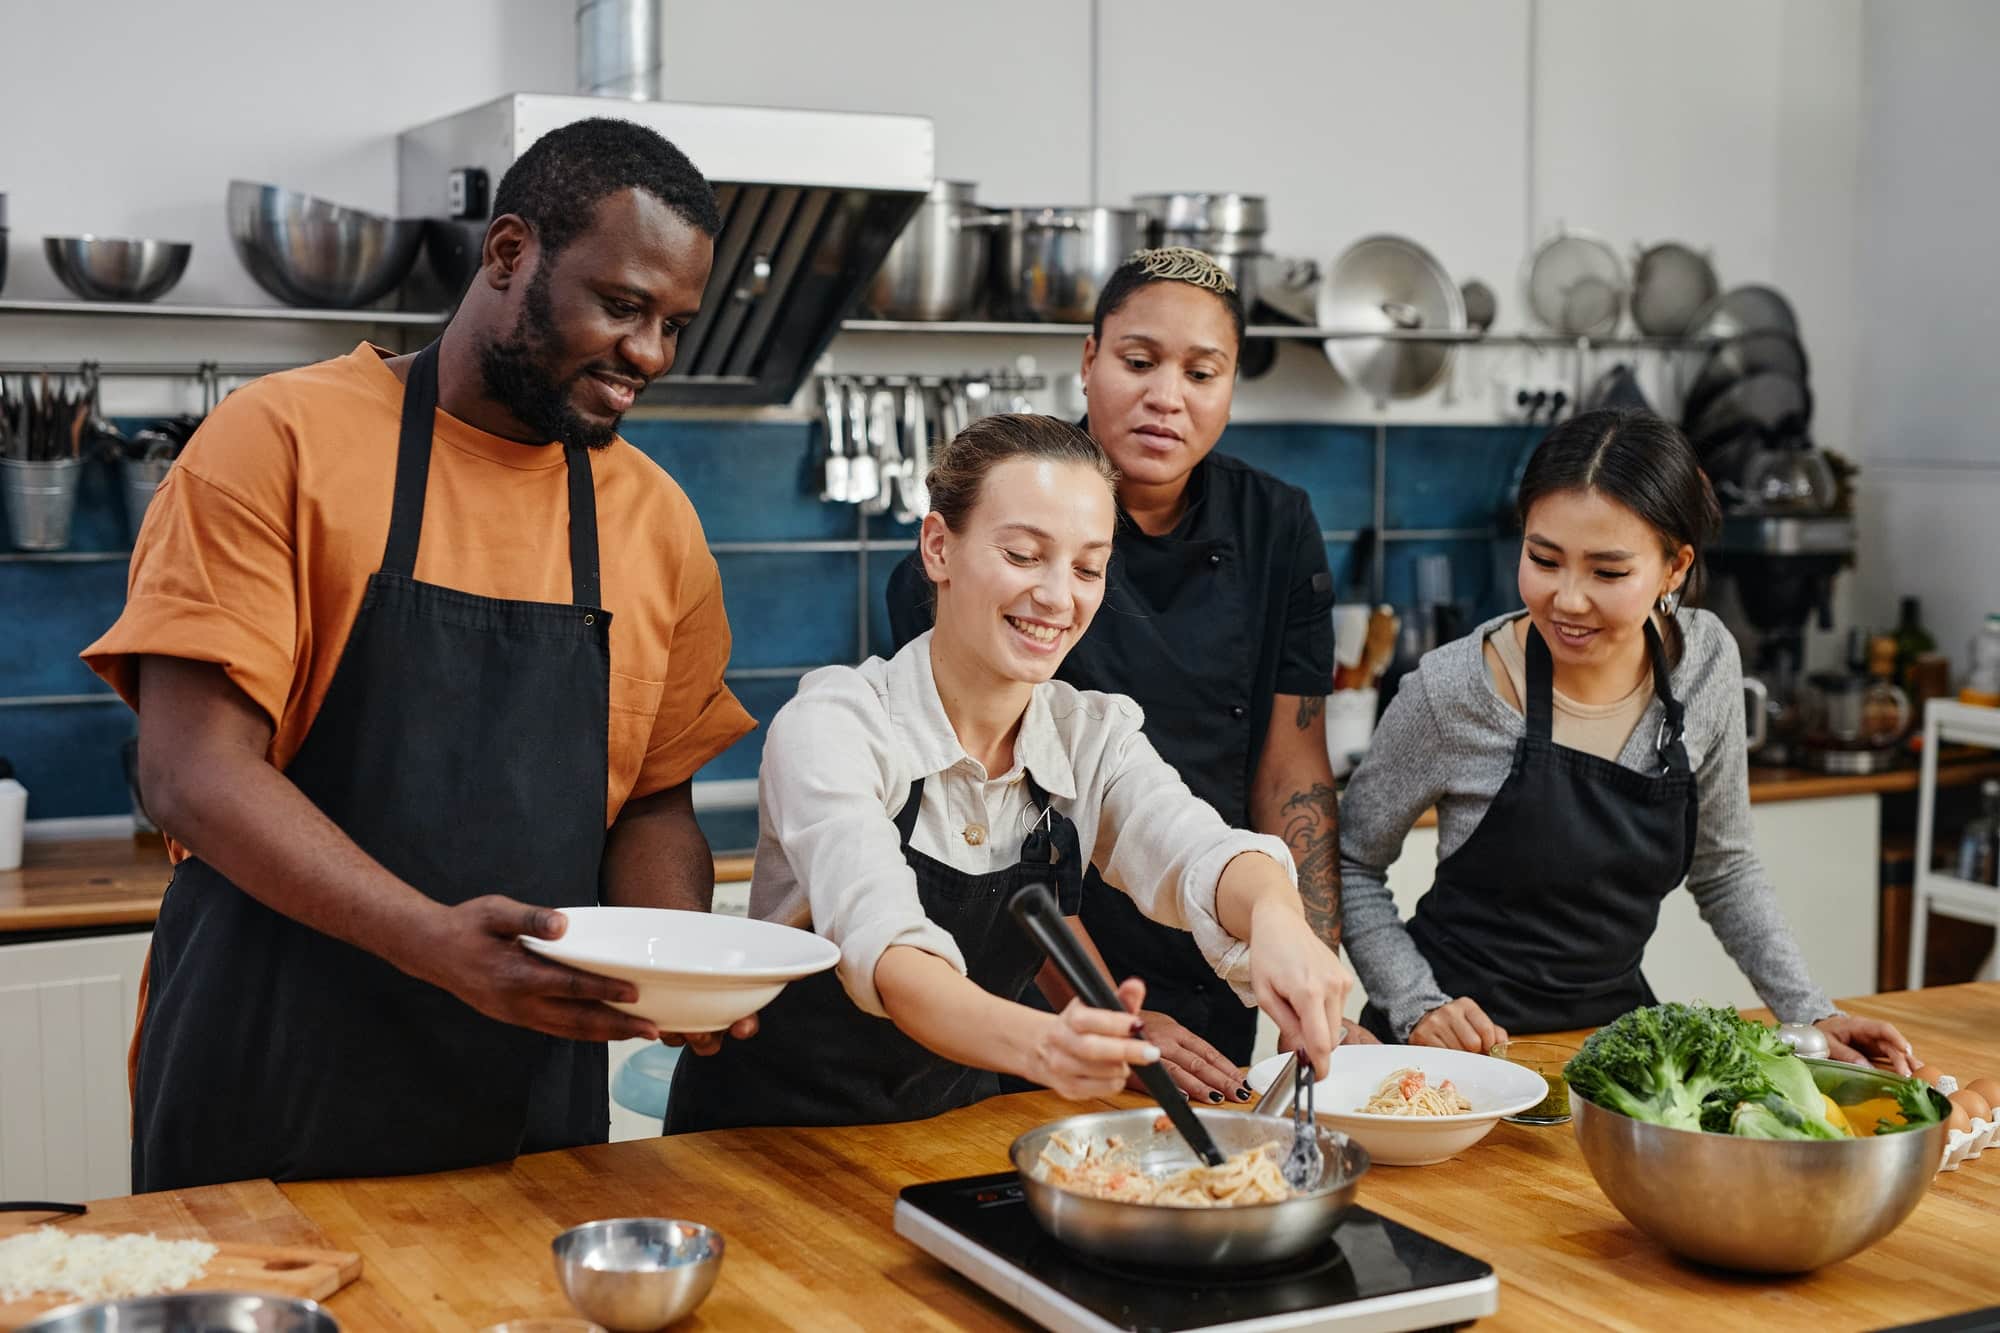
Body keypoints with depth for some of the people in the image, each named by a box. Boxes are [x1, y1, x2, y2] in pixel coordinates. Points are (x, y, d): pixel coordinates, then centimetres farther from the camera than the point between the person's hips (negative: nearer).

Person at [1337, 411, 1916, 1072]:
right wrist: (1416, 1005, -15)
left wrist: (1810, 1014, 2)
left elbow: (1724, 868, 9)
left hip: (1615, 1015, 3)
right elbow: (1352, 866, -4)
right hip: (1466, 1036, -3)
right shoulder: (1450, 692, -18)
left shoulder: (1705, 660, -5)